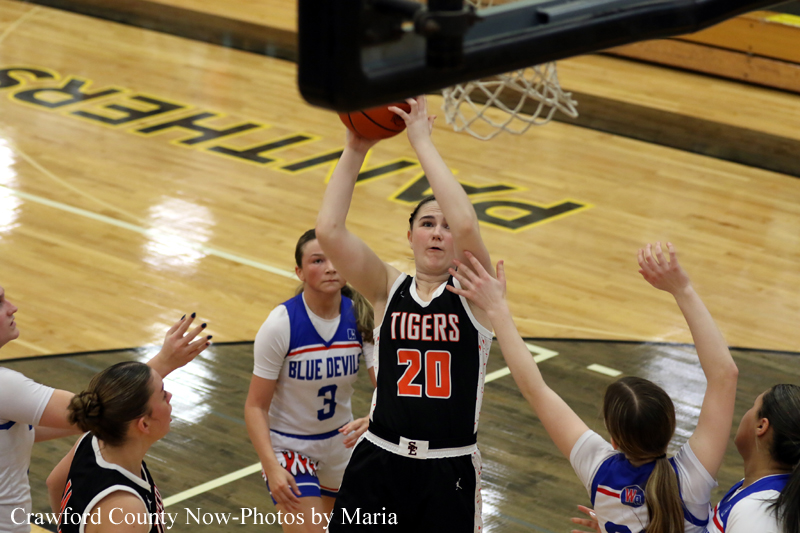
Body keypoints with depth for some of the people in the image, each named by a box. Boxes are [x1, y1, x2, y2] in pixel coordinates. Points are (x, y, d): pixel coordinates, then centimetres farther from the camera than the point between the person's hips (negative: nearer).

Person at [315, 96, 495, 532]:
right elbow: (329, 231, -11)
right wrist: (355, 151, -12)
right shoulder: (388, 289, 3)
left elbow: (466, 226, -22)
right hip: (378, 463, 2)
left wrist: (421, 140, -19)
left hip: (451, 471, -1)